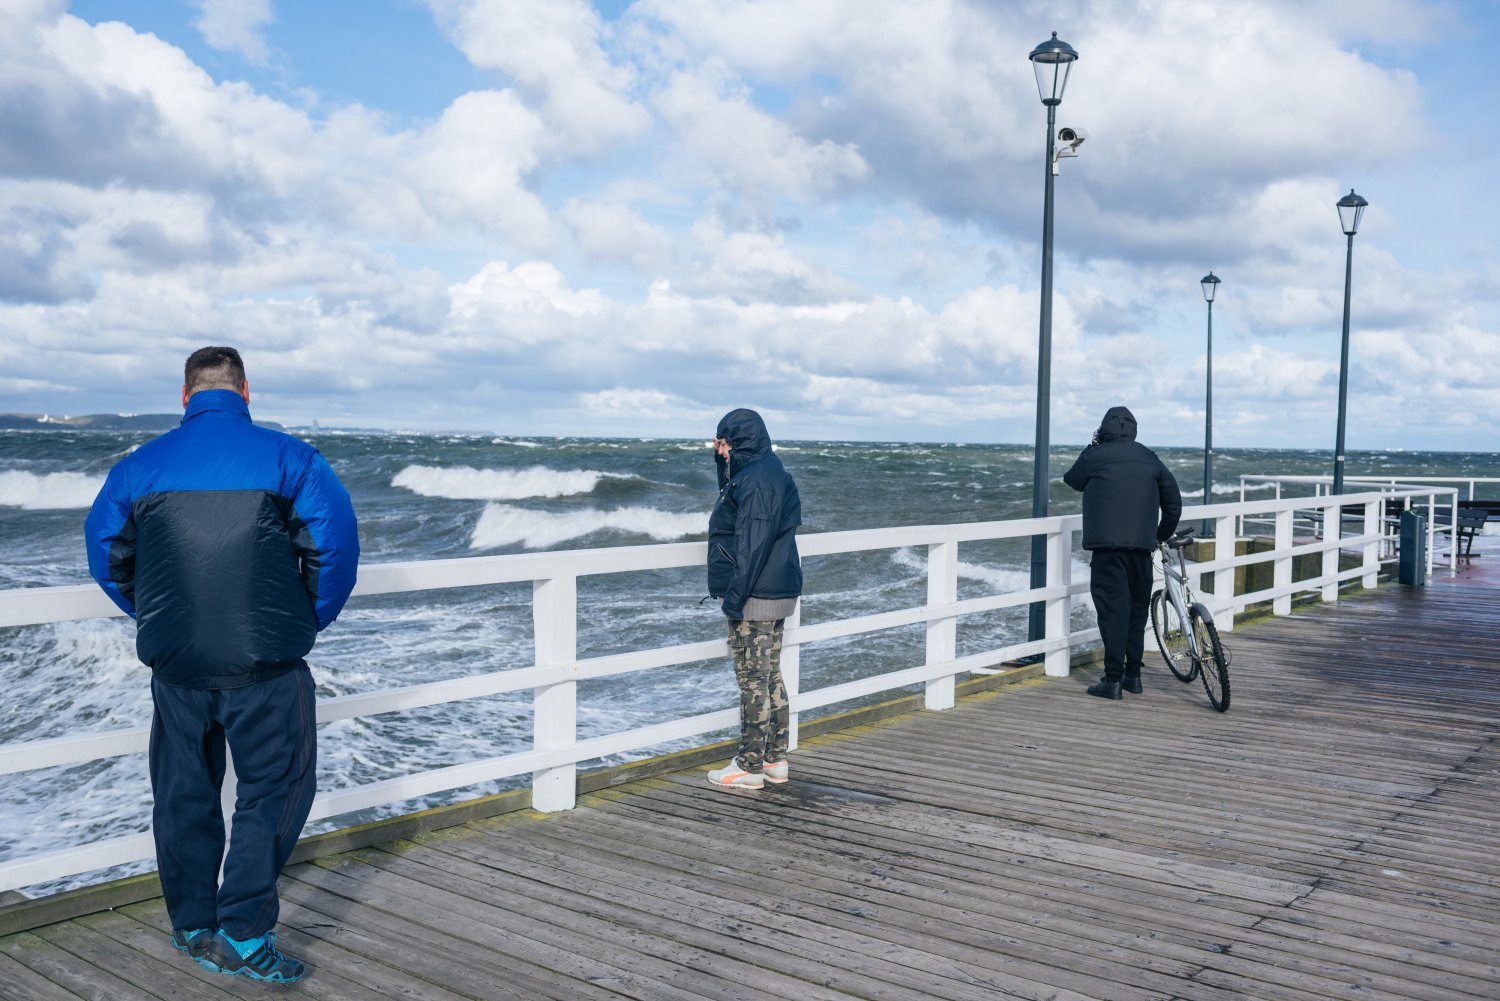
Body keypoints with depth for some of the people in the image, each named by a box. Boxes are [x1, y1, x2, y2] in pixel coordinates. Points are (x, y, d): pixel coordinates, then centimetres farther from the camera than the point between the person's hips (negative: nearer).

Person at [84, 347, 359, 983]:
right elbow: (336, 542, -9)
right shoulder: (286, 457, -3)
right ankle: (243, 933, 4)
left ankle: (193, 928, 28)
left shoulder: (140, 465, 7)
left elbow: (105, 553, 13)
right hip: (266, 663, -4)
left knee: (183, 793, 17)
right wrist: (311, 619, 4)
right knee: (273, 788, 7)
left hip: (174, 663, 4)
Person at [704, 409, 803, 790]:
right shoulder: (767, 471, 14)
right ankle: (775, 761, 22)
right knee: (770, 677, 15)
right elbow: (730, 498, 33)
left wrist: (734, 597, -22)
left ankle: (750, 766, 5)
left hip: (756, 599, -10)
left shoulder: (756, 480, -18)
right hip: (778, 593, 10)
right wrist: (722, 460, 19)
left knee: (753, 680, -3)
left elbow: (752, 546, -23)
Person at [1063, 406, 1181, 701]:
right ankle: (1133, 675, 22)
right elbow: (1173, 501, 15)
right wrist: (1163, 534, 28)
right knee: (1137, 607, 14)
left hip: (1108, 544, -4)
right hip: (1142, 544, 5)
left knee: (1113, 607, -5)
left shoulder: (1095, 456, -2)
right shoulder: (1149, 458, 12)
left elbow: (1072, 480, 17)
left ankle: (1113, 679, -7)